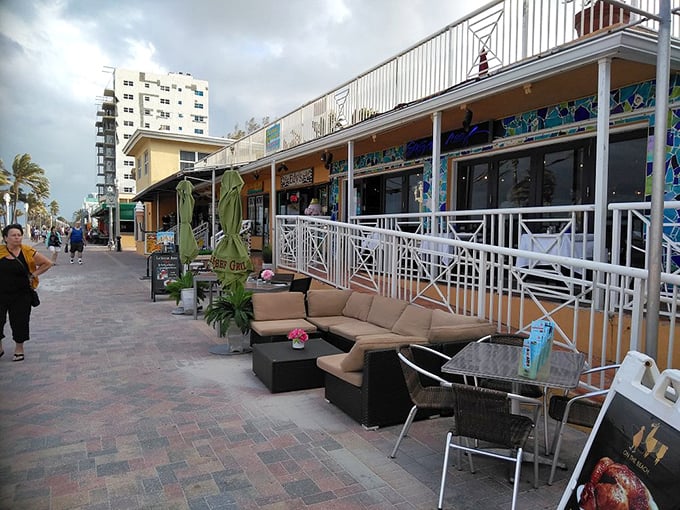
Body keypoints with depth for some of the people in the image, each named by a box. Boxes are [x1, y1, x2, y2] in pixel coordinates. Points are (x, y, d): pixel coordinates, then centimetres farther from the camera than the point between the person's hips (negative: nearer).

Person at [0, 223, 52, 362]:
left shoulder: (28, 252, -6)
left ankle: (19, 348, 29)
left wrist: (34, 274, -4)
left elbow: (47, 263, 3)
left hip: (21, 295, -1)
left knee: (20, 321, 9)